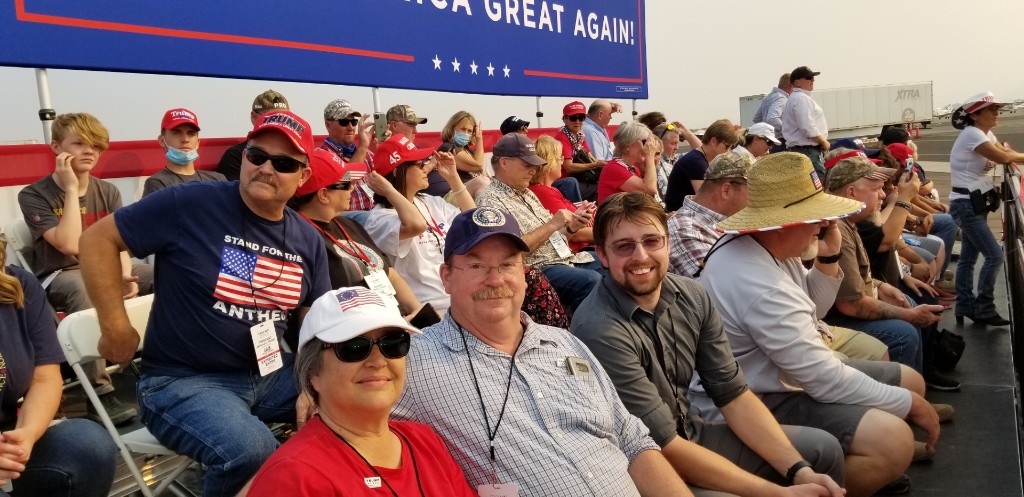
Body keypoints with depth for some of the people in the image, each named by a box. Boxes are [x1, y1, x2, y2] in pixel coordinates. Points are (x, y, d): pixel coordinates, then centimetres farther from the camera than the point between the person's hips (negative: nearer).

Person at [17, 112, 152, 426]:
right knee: (82, 288, -41)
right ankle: (101, 394, -41)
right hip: (59, 276, -5)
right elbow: (70, 245, -23)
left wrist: (125, 276, -25)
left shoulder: (108, 192, 5)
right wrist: (71, 189, -18)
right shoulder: (34, 195, -9)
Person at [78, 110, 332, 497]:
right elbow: (98, 239, -4)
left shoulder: (308, 241, 5)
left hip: (270, 373, 6)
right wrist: (115, 327, -8)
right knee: (251, 451, -33)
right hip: (184, 380, -5)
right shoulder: (191, 204, -12)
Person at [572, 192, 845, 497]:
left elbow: (733, 393, 0)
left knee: (823, 449, 9)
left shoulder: (692, 297, -6)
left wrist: (799, 470, -11)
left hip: (691, 433, 7)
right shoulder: (599, 331, -28)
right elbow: (666, 448, -24)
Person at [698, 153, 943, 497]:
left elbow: (810, 311, 17)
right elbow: (825, 380, -27)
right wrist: (910, 403, -13)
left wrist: (828, 258, -2)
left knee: (910, 379, 14)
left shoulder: (770, 246, 2)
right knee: (892, 440, -26)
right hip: (756, 404, -11)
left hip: (787, 374, 11)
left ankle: (872, 467, 29)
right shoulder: (760, 285, -31)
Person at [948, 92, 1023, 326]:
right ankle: (984, 309, -1)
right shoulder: (971, 134, -17)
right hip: (966, 204, -10)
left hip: (976, 203, 10)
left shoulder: (986, 134, 13)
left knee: (968, 257, 12)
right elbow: (1003, 158, -24)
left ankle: (965, 307, 19)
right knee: (995, 255, -10)